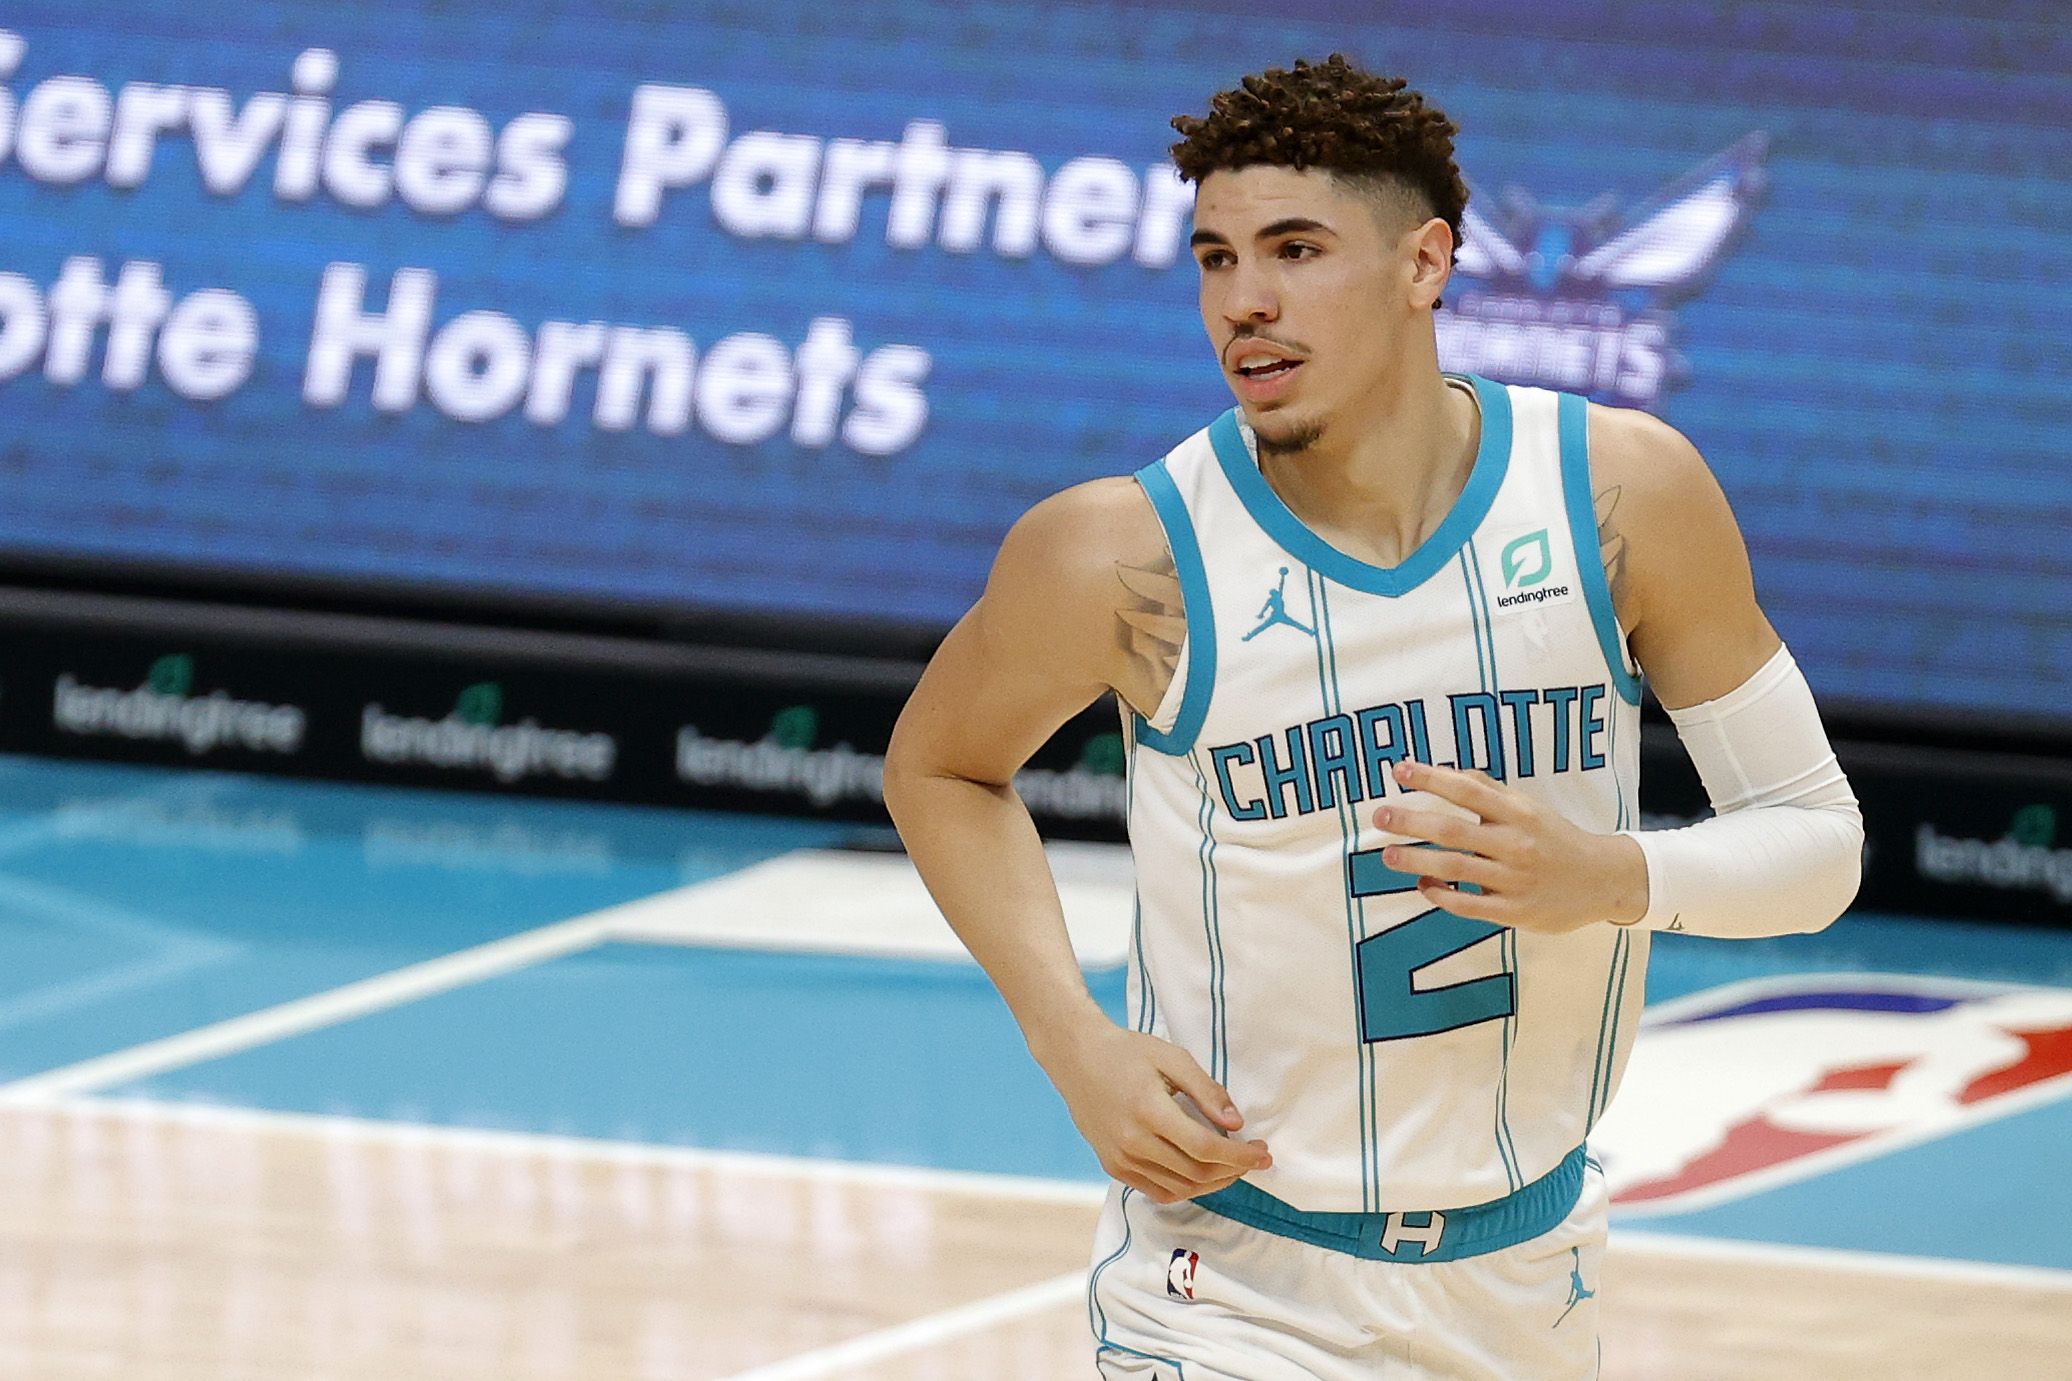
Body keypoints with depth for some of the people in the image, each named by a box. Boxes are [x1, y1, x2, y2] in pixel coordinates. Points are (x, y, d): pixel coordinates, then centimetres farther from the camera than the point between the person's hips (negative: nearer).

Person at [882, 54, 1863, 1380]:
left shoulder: (1619, 491, -9)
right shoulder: (1123, 558, -14)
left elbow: (1817, 835, -1)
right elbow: (939, 769, 5)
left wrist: (1612, 876, -22)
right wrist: (1076, 1045, -8)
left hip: (1527, 1271, 3)